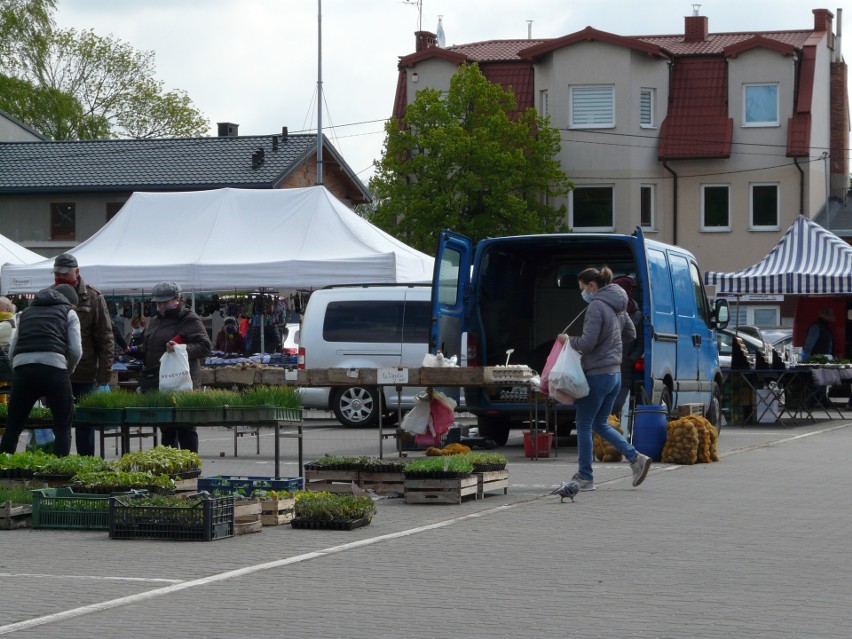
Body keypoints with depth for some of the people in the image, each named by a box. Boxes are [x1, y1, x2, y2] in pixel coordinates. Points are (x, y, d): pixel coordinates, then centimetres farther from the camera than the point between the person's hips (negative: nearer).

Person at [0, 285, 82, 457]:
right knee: (63, 428, 9)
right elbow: (76, 350, 6)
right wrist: (68, 371, 24)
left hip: (22, 367, 3)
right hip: (54, 368, -3)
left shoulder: (27, 312, 29)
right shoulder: (69, 313, 18)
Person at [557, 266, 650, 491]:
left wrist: (568, 339, -6)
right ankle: (636, 458, 6)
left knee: (584, 425, 3)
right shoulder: (618, 307, 12)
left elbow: (587, 343, -22)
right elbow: (631, 334, 23)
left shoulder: (596, 306, -17)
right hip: (615, 373, 9)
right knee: (600, 424, 18)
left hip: (597, 375, -9)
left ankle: (585, 478, 7)